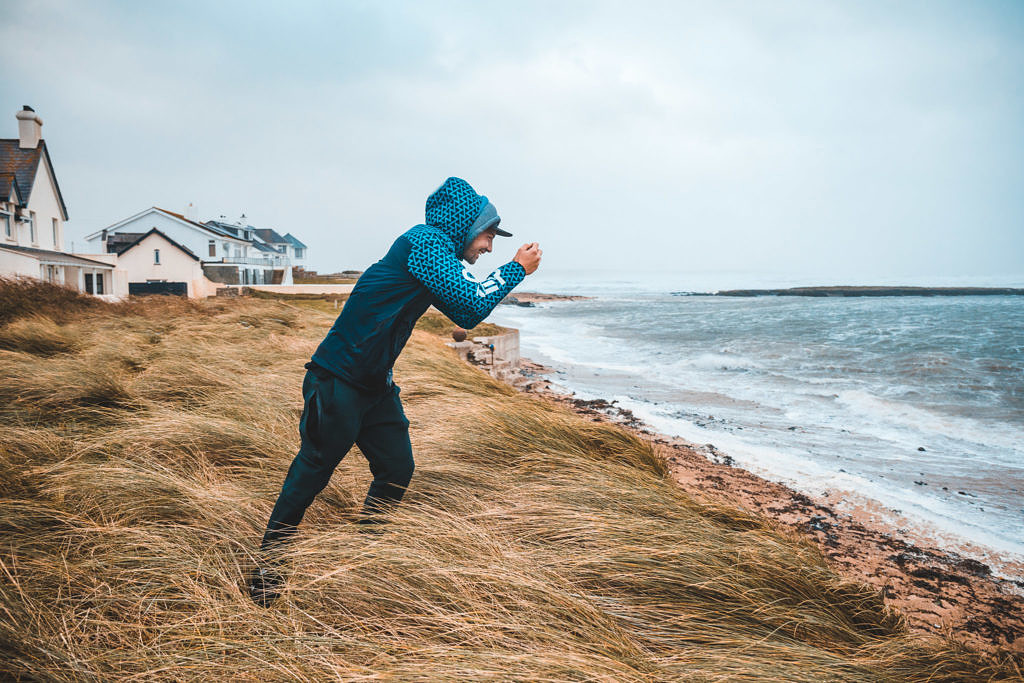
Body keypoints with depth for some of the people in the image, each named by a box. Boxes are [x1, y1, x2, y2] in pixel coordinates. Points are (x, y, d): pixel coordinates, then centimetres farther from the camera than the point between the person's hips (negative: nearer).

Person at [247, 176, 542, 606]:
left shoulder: (439, 256, 16)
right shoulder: (425, 242, -15)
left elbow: (466, 317, 22)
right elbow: (474, 302, -20)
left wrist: (511, 272, 16)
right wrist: (517, 270, -6)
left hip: (376, 385, 10)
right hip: (339, 379, -10)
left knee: (397, 468, 8)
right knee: (312, 472, -4)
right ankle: (266, 567, 8)